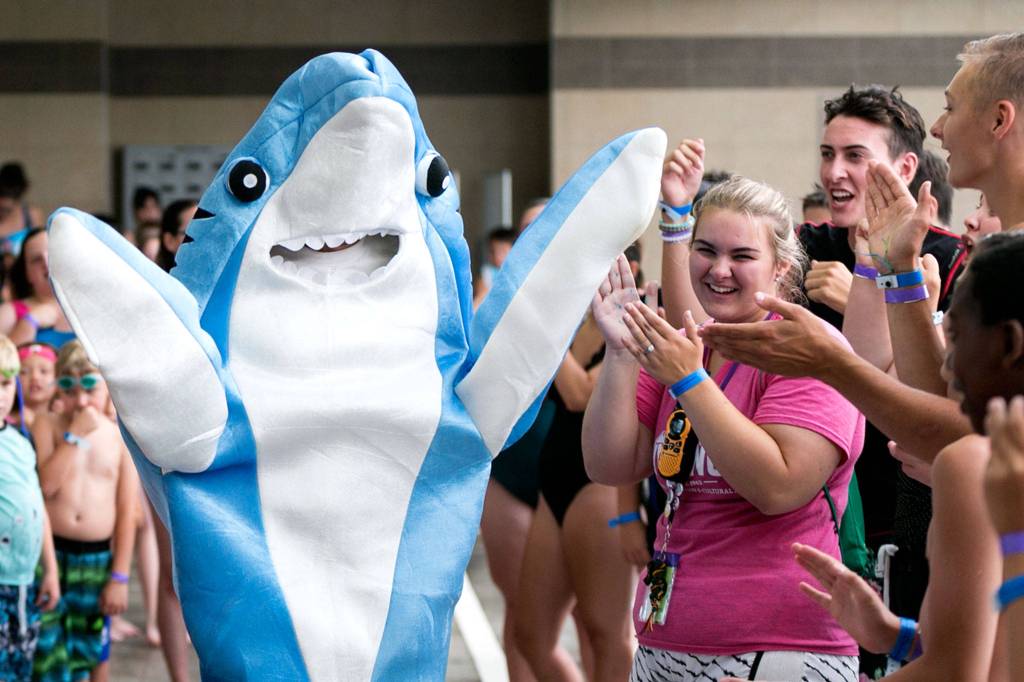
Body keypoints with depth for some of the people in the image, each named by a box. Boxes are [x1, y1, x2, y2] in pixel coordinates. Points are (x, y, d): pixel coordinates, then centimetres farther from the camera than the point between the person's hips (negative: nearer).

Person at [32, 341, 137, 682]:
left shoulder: (120, 438, 2)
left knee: (95, 647, 11)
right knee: (46, 646, -3)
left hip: (98, 557, 1)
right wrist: (76, 433, -16)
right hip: (51, 552, -1)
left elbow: (127, 513, 1)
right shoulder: (46, 426, -1)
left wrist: (120, 577, -2)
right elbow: (46, 484, -17)